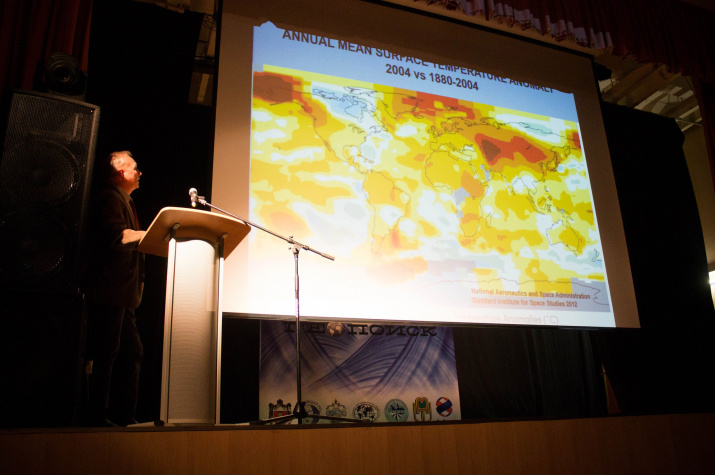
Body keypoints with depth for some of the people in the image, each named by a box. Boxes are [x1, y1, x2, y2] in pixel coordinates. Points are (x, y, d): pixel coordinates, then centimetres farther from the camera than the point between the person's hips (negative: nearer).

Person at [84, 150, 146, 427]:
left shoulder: (125, 202, 25)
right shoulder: (109, 198, -6)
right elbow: (117, 235, -22)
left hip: (124, 294, 11)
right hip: (109, 291, -10)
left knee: (132, 352, 10)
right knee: (105, 352, -7)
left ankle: (125, 415, 16)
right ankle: (97, 416, 0)